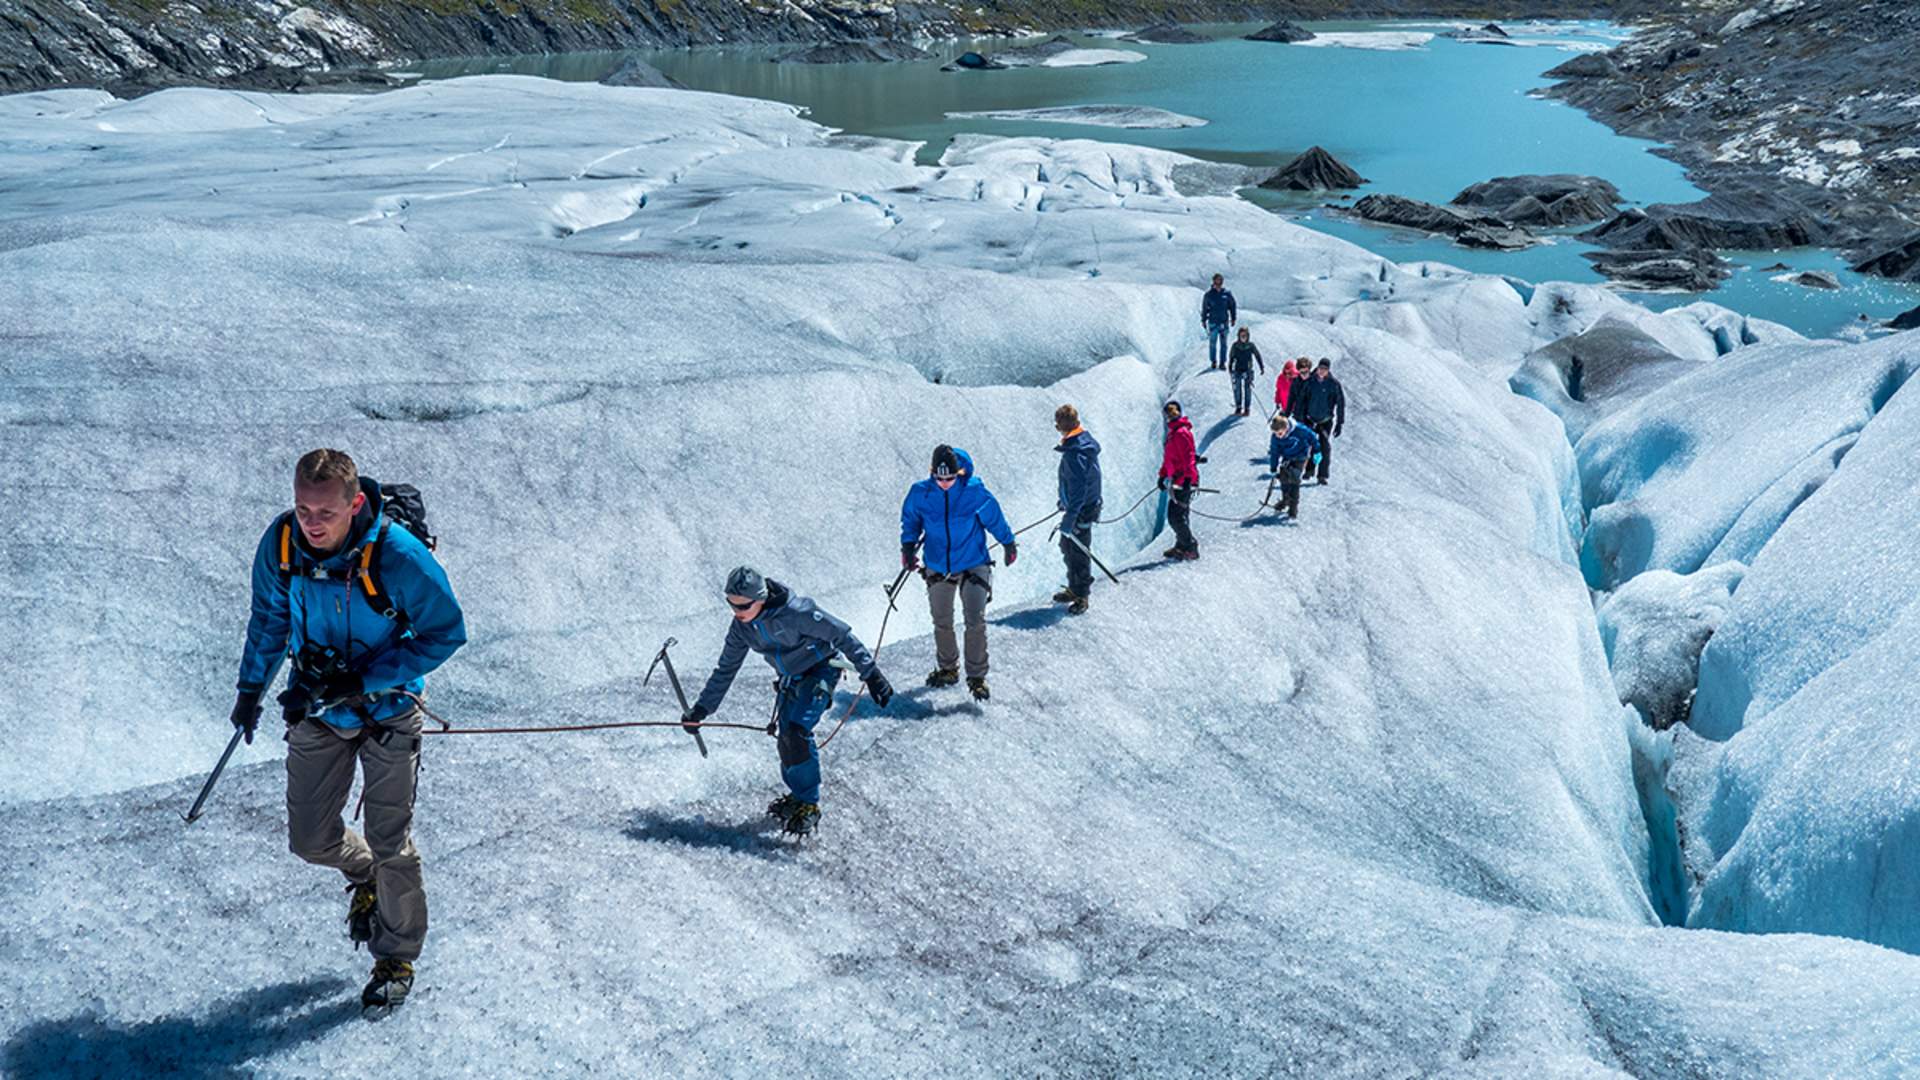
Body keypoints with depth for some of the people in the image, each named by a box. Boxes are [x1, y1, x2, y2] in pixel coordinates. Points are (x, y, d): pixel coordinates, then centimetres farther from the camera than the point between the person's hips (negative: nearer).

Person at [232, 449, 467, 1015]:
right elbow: (269, 617, 5)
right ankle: (363, 874, 45)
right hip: (316, 711, 4)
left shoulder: (398, 556, -29)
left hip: (387, 709, -4)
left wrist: (360, 683, -24)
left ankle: (397, 958, 25)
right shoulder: (281, 542, -16)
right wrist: (251, 687, 11)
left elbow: (445, 633, -18)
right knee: (309, 839, 9)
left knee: (390, 845, 2)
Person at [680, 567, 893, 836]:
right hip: (790, 680, 7)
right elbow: (725, 670, 5)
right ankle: (798, 795, 24)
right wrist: (701, 709, 2)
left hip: (821, 670, -7)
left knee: (797, 731, -21)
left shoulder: (793, 611, -31)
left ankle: (809, 805, -9)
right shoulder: (741, 627, -8)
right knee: (786, 739, 1)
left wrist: (871, 674, -24)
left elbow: (842, 635, -24)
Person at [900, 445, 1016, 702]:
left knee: (976, 622, -12)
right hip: (937, 568, 3)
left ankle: (976, 676, -1)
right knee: (942, 623, 14)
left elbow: (995, 519, 1)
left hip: (972, 565, -2)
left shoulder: (975, 491, -15)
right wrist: (908, 546, -2)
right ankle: (947, 668, 34)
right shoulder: (920, 493, -10)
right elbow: (910, 520, 9)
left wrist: (1008, 544, 12)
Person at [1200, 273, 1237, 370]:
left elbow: (1233, 306, 11)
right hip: (1213, 322, -1)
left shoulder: (1227, 294, 3)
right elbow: (1204, 308, 5)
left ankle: (1222, 362, 10)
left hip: (1224, 322, 1)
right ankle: (1213, 362, 9)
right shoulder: (1209, 294, 0)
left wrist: (1233, 318, 7)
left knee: (1223, 343, 4)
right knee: (1212, 343, -1)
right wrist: (1203, 320, 4)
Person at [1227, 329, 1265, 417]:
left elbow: (1258, 356, 4)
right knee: (1237, 390, 3)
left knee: (1247, 390, 1)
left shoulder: (1251, 345, -6)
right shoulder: (1235, 345, -4)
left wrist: (1262, 367, 5)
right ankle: (1238, 408, 17)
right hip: (1237, 371, 1)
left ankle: (1247, 409, 10)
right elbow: (1231, 357, 7)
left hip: (1248, 371, -1)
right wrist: (1230, 369, 11)